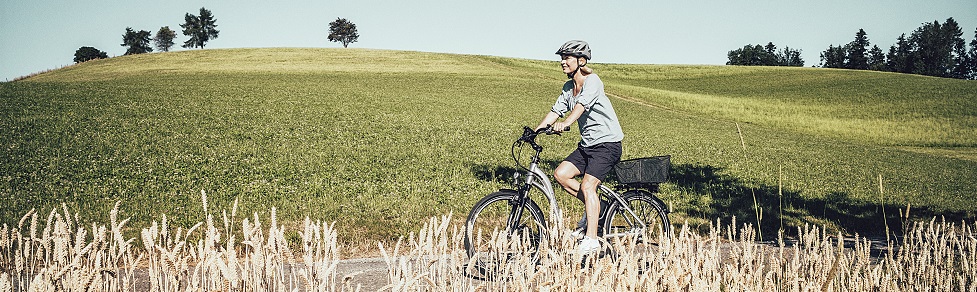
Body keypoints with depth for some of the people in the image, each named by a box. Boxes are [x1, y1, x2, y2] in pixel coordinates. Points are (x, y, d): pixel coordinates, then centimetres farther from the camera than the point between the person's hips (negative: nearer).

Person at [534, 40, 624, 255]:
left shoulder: (592, 81, -15)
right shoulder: (568, 87, 10)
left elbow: (581, 105, -33)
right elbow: (556, 110, 6)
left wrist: (565, 123, -50)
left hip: (607, 143, -8)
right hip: (587, 144, 8)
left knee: (587, 186, -18)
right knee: (560, 174, -6)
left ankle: (591, 240, -14)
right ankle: (594, 208, 11)